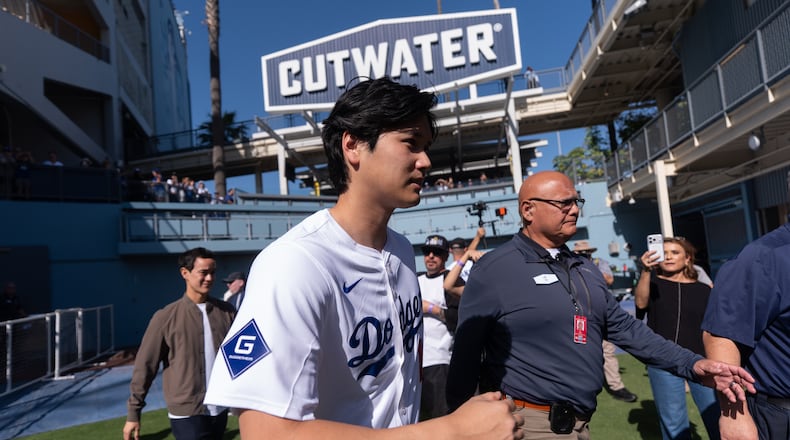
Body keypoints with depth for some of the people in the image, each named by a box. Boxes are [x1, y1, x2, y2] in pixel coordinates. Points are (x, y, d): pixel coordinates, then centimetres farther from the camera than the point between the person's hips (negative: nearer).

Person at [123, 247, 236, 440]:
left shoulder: (226, 312, 0)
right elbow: (145, 365, -4)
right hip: (187, 414, -3)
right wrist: (133, 413, -1)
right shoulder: (166, 317, -8)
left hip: (220, 411, 4)